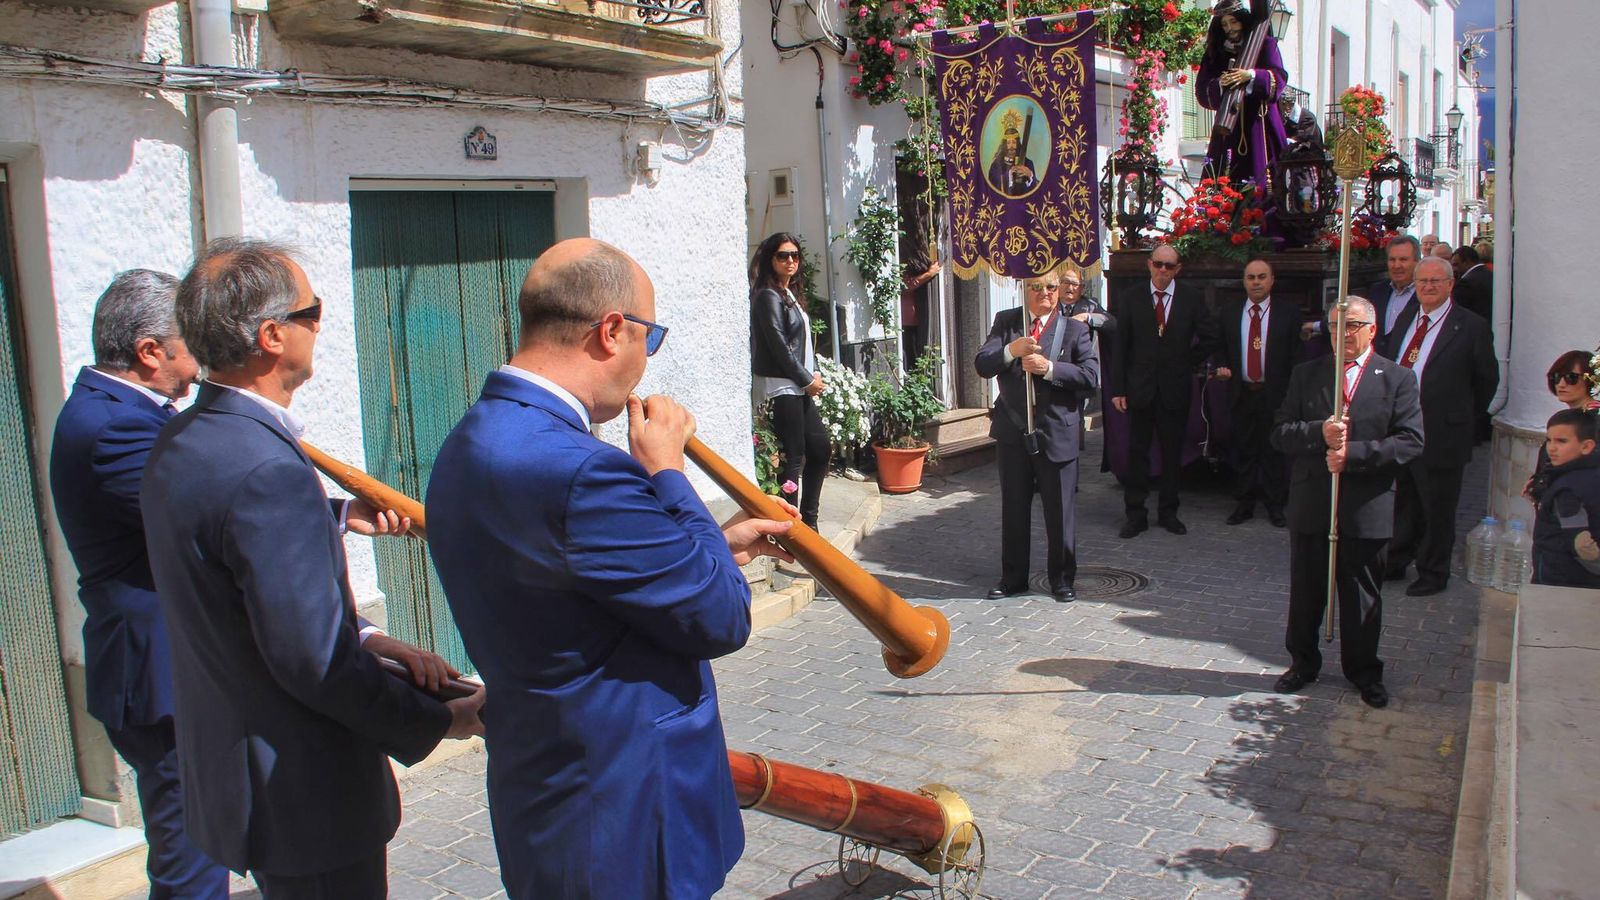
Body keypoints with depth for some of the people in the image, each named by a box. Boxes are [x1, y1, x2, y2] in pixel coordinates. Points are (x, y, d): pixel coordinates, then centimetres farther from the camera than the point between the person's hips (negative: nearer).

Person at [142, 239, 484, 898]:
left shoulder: (180, 443, 3)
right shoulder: (267, 470, -28)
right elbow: (314, 661, -26)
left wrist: (336, 515, 20)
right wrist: (436, 722, -15)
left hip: (226, 765, 10)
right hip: (303, 794, -10)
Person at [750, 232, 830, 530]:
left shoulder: (791, 295, 17)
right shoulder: (768, 296, -11)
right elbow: (779, 346, -15)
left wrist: (815, 374, 7)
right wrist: (807, 379, -10)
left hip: (801, 386, 10)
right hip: (780, 386, -10)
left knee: (821, 448, 9)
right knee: (793, 457, -8)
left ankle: (808, 519, 19)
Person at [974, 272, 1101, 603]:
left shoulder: (1075, 329, 0)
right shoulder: (1005, 322, 6)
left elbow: (1091, 377, -9)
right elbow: (982, 365, -5)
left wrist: (1049, 368, -21)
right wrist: (1011, 350, -24)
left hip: (1058, 433, -2)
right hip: (1013, 431, 2)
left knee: (1060, 511, 6)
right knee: (1013, 509, 12)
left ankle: (1062, 578, 22)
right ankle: (1013, 577, 25)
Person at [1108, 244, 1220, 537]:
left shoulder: (1192, 299, 1)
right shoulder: (1130, 299, 0)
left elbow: (1210, 339, 9)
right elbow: (1119, 346, -1)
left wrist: (1188, 362, 2)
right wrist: (1117, 388, -6)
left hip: (1176, 389, 1)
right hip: (1140, 389, -1)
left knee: (1173, 454, 8)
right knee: (1137, 453, 3)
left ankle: (1168, 512, 20)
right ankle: (1135, 514, 10)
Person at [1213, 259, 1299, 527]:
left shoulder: (1288, 313, 0)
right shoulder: (1229, 311, 7)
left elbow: (1296, 355, -1)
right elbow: (1221, 348, 16)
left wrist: (1292, 393, -8)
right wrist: (1222, 367, -5)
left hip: (1275, 394, -2)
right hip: (1242, 392, 2)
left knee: (1274, 452, 4)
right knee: (1243, 451, 8)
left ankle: (1275, 506, 15)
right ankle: (1244, 504, 18)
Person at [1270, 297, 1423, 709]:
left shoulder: (1397, 378, 0)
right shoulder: (1305, 374, 7)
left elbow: (1411, 441, -8)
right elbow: (1280, 432, 1)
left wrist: (1352, 453, -17)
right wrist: (1318, 433, -18)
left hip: (1366, 505, -2)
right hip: (1311, 503, 2)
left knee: (1362, 594, 9)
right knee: (1305, 589, 12)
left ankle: (1364, 671, 25)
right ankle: (1303, 662, 28)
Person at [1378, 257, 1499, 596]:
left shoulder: (1471, 326, -8)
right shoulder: (1405, 320, 9)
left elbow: (1487, 379, -1)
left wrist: (1465, 415, 4)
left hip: (1441, 434, -5)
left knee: (1437, 510, 7)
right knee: (1405, 504, 20)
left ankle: (1433, 574, 22)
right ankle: (1396, 563, 34)